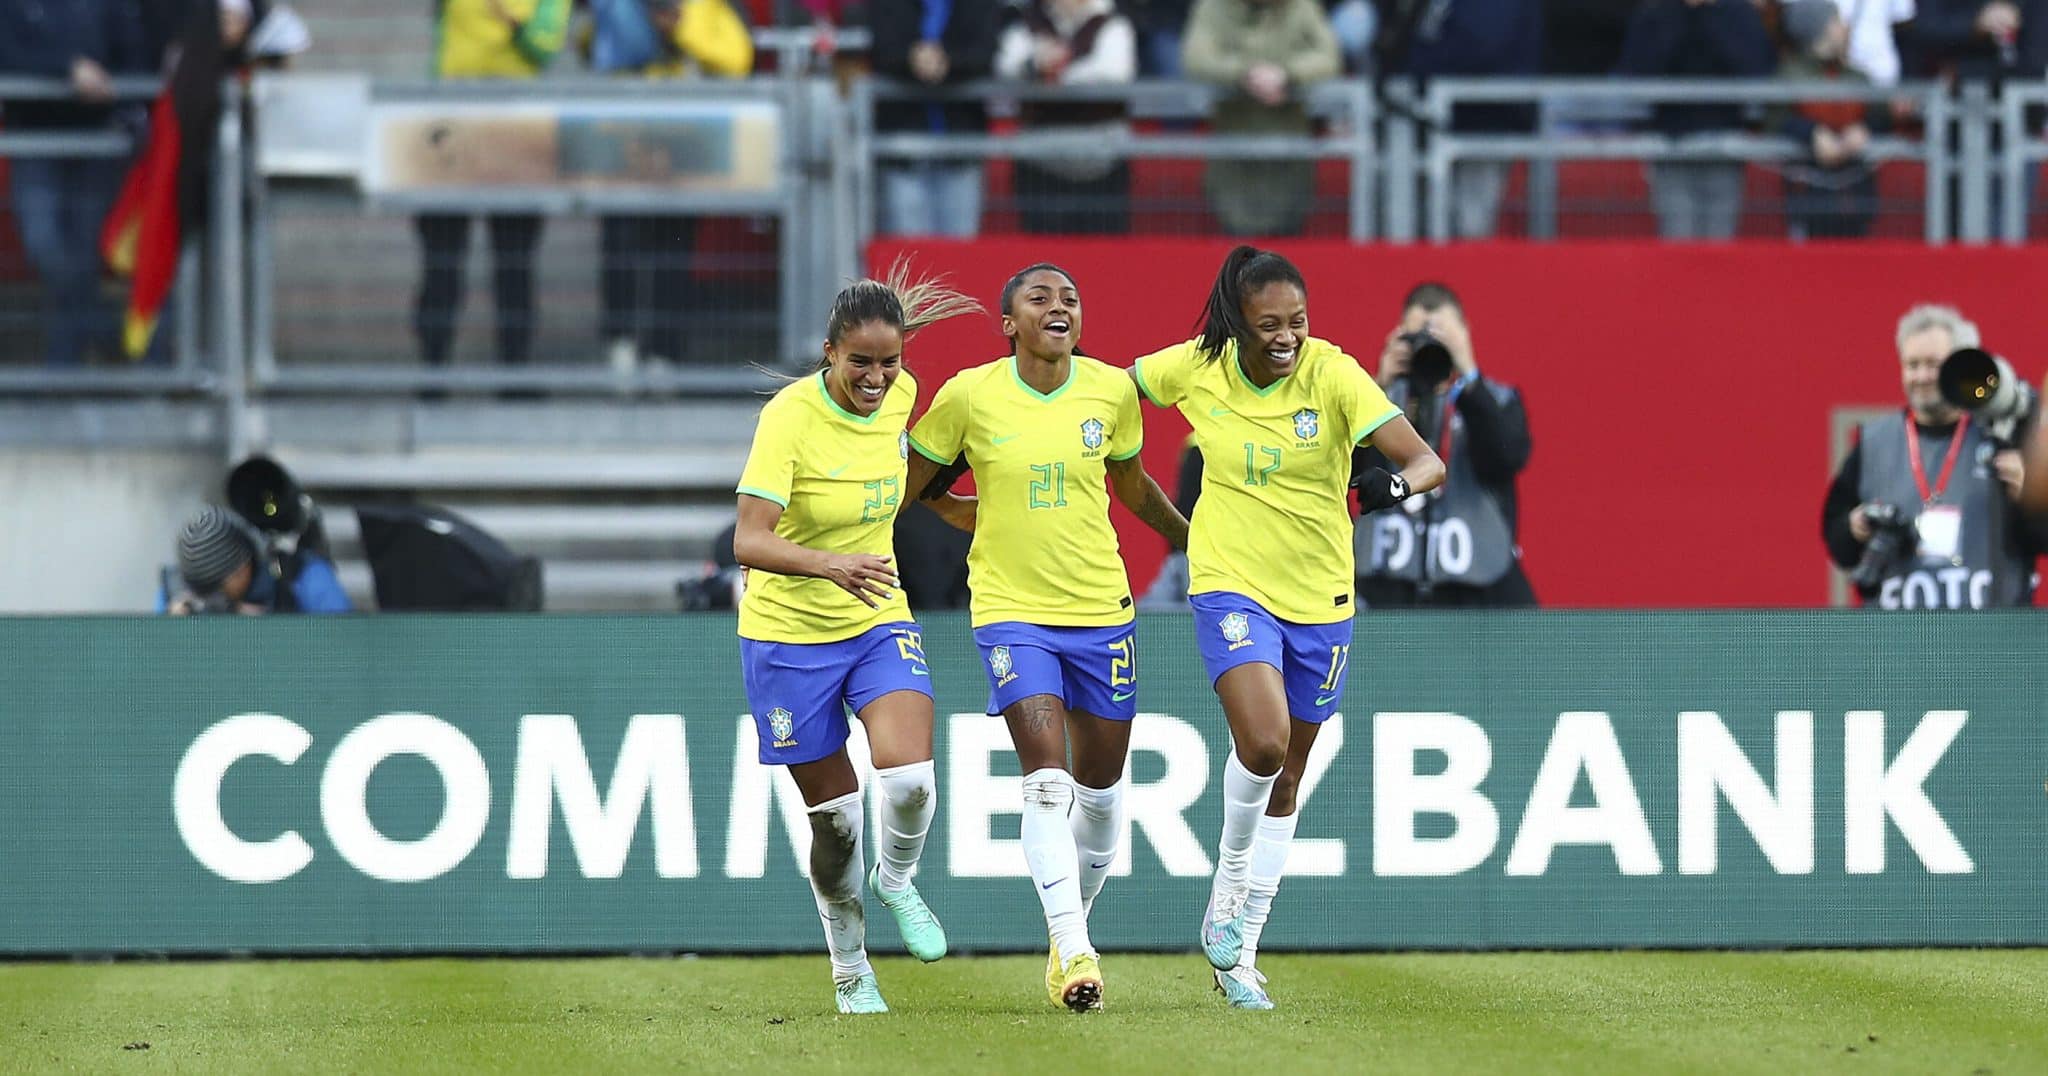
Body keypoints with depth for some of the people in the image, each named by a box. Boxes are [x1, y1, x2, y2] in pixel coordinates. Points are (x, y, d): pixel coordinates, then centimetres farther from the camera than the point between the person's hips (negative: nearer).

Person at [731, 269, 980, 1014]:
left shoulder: (900, 395, -6)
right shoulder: (791, 416, -22)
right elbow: (749, 540, -31)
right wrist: (828, 565, -46)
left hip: (878, 623, 4)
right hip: (789, 636, -4)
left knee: (909, 780, -19)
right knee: (835, 817, 4)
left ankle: (895, 882, 13)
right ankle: (849, 968, 27)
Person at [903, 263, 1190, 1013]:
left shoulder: (1112, 391, 0)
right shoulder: (968, 397, -7)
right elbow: (906, 484, 4)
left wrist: (1190, 539, 28)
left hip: (1101, 607, 3)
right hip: (1012, 608, -3)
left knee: (1099, 783, 9)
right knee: (1046, 780, -17)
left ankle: (1074, 929, 29)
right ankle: (1074, 955, -21)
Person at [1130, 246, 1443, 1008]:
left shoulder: (1332, 374, -13)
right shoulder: (1196, 369, -8)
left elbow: (1426, 462, -19)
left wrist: (1398, 483, -40)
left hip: (1319, 597, 1)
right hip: (1231, 585, -1)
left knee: (1287, 774, 9)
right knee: (1263, 742, -23)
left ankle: (1240, 949, 22)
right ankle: (1229, 882, 4)